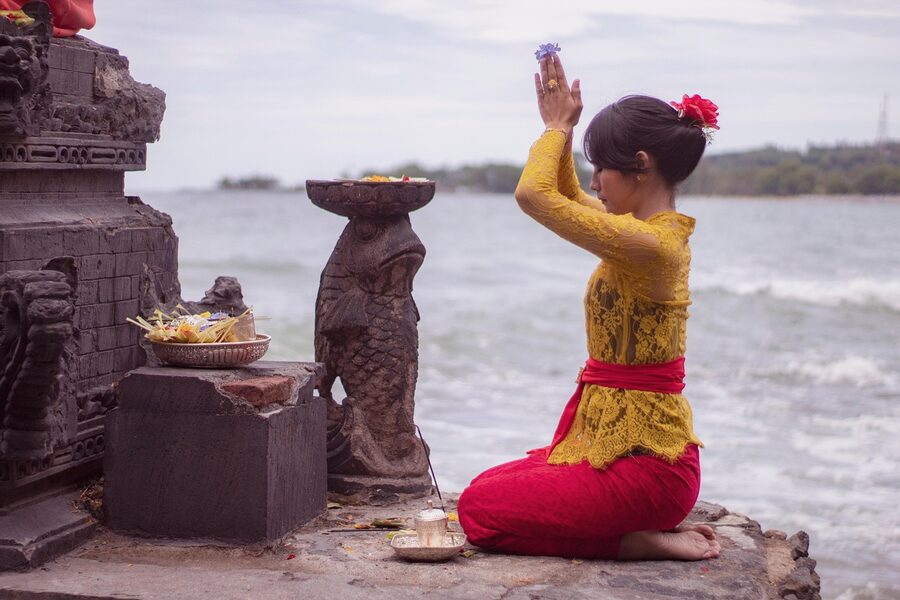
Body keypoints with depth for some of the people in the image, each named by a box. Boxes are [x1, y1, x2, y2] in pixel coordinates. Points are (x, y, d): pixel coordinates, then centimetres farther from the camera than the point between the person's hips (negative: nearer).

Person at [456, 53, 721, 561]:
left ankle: (643, 542, -4)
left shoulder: (647, 243, -23)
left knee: (479, 509, -1)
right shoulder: (661, 229, 8)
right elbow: (571, 200, 26)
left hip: (643, 463, -10)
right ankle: (652, 525, 11)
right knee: (491, 485, 20)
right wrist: (560, 127, 15)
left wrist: (558, 128, -4)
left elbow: (533, 193, -21)